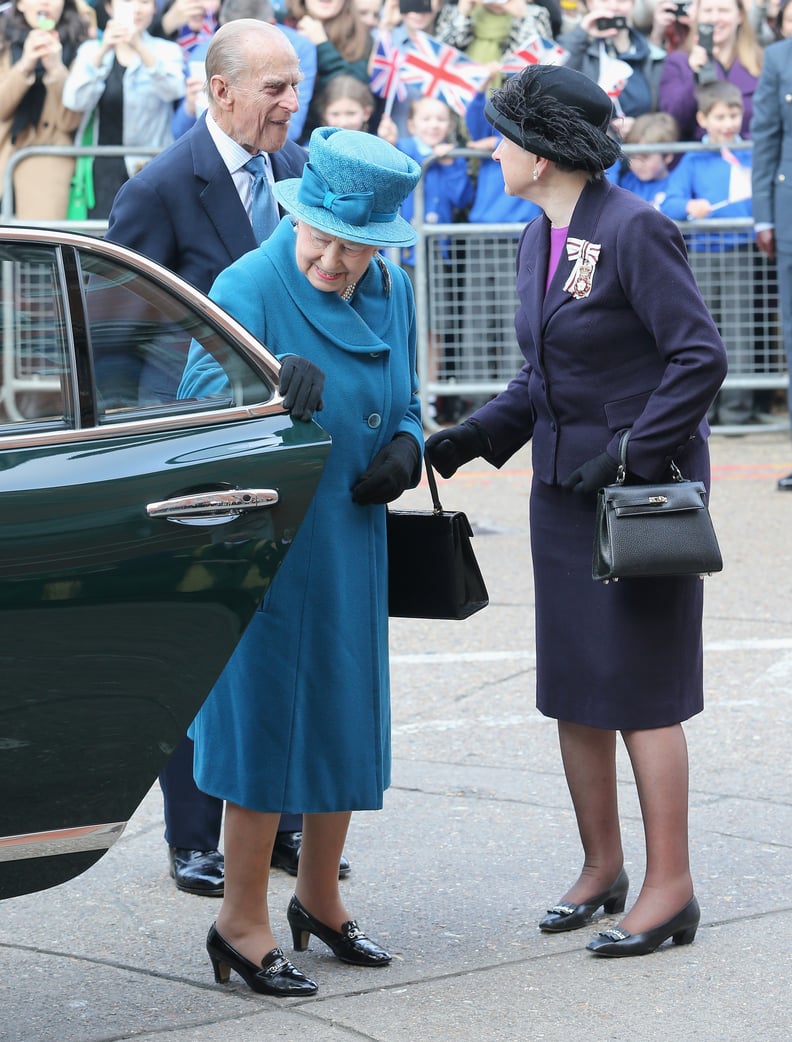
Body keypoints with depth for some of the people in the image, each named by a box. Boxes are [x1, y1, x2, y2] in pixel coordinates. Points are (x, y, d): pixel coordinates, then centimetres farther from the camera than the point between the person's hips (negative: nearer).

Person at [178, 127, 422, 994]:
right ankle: (241, 922, 8)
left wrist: (405, 448, -4)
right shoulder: (249, 287, -15)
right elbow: (199, 400, -24)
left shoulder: (391, 294, 5)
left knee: (347, 713, 14)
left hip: (351, 540, 7)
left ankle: (318, 897, 31)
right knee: (268, 711, -3)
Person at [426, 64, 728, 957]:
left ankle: (669, 887, 3)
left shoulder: (634, 232, -16)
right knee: (572, 690, 10)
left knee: (641, 689, -4)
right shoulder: (537, 241, 9)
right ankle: (601, 867, 22)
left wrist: (633, 453, -20)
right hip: (563, 490, 8)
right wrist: (470, 438, 4)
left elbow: (700, 358, -17)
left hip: (644, 486, -8)